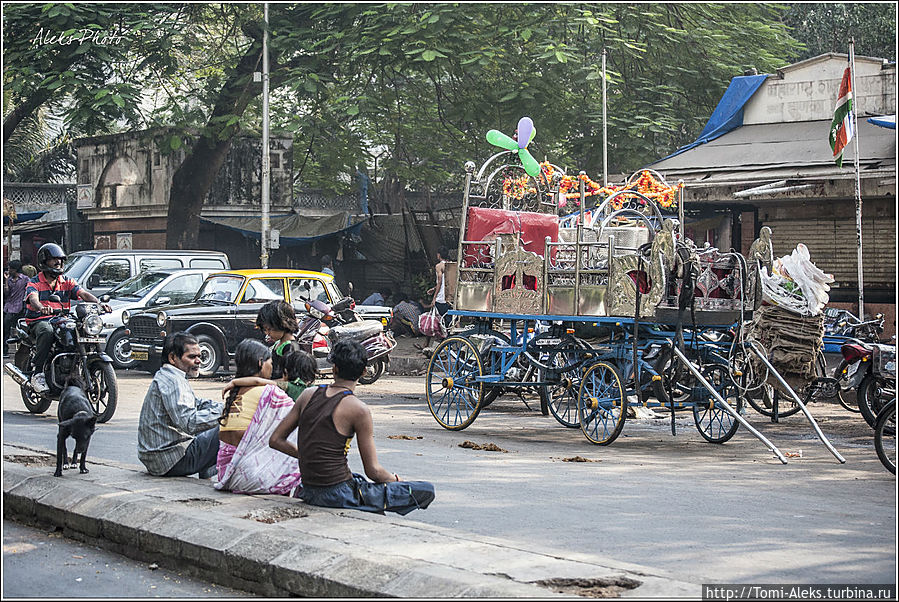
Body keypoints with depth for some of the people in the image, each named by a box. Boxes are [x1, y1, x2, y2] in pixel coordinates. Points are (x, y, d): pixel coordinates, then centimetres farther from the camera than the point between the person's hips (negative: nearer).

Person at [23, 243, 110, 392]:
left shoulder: (67, 282, 16)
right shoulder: (34, 283, 4)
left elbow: (83, 294, -1)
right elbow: (33, 299, -18)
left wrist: (99, 303, -23)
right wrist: (41, 307, -44)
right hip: (40, 321, -4)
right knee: (46, 331, -40)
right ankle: (37, 374, -36)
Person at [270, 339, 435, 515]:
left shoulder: (309, 395, 4)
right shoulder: (359, 410, -13)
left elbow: (276, 440, 9)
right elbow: (373, 471, -9)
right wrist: (396, 479, 12)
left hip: (309, 493, 7)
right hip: (338, 496, -7)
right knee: (426, 491, -4)